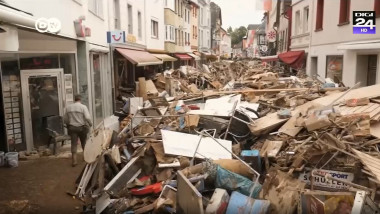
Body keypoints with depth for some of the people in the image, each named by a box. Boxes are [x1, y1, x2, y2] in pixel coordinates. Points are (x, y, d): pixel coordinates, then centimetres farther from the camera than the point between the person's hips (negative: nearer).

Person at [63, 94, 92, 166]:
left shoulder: (68, 107, 5)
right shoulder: (83, 107, -8)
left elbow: (65, 119, 10)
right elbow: (87, 118, -17)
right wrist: (91, 124, -1)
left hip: (72, 127, 2)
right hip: (81, 127, -2)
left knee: (74, 143, 1)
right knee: (84, 142, 16)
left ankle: (74, 160, -7)